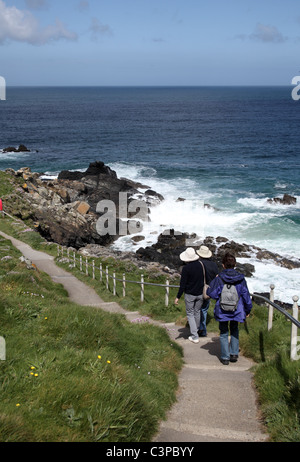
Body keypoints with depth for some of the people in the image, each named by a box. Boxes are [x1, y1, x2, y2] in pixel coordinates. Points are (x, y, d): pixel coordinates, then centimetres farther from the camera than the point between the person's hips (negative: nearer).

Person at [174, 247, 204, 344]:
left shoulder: (186, 268, -17)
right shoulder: (201, 265, -2)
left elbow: (183, 284, -16)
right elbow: (204, 280, 8)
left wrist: (178, 297, -10)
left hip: (189, 294, -4)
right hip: (200, 293, 5)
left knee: (190, 314, 6)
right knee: (197, 312, 21)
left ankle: (194, 336, 1)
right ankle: (196, 330, 37)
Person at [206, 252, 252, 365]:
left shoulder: (219, 278, -14)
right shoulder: (241, 278, -7)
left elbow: (212, 293, -10)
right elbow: (246, 295, 1)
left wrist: (215, 281, 3)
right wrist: (248, 309, 14)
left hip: (222, 311, -2)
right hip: (236, 311, 2)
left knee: (224, 333, 13)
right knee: (234, 330, 24)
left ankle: (225, 357, 12)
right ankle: (234, 354, 19)